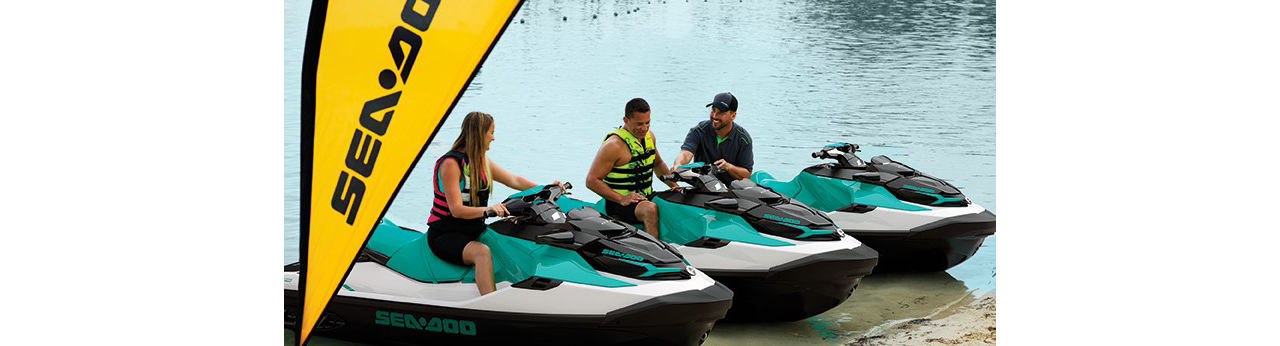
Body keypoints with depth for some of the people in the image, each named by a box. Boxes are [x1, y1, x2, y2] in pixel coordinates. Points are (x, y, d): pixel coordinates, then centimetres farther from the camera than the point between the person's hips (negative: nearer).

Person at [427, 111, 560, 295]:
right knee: (482, 252, -35)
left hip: (474, 231, 9)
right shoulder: (451, 163, -16)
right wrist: (487, 210, -40)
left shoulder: (483, 161, 11)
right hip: (444, 234, -9)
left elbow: (513, 180, 18)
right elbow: (456, 210, -24)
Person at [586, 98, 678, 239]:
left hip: (647, 198, 8)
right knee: (650, 209, -34)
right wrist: (621, 199, -23)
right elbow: (592, 181, -16)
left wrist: (674, 185, 13)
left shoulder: (649, 136, 9)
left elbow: (658, 163, 28)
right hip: (618, 204, -8)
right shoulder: (614, 145, -16)